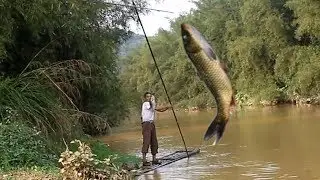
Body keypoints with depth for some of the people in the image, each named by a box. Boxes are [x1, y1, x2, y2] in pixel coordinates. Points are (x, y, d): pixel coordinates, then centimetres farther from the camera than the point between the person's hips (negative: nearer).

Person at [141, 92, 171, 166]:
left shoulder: (152, 104, 17)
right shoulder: (145, 104, -9)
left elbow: (160, 110, 13)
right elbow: (157, 108, -14)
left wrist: (167, 108, -4)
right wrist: (166, 107, -7)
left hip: (152, 124, 9)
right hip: (146, 124, -9)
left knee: (154, 142, 9)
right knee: (146, 142, -11)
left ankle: (154, 159, 16)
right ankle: (144, 160, -12)